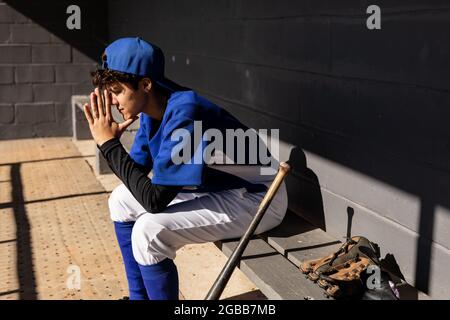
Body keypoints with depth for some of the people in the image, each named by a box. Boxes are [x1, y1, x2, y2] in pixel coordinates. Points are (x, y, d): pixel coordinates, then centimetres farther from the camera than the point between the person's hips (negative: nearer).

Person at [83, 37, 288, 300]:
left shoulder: (184, 113, -29)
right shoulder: (153, 109, -3)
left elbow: (154, 199, -30)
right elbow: (137, 175, 2)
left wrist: (109, 143, -24)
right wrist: (110, 140, -14)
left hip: (256, 200, -9)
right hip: (214, 187, 9)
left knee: (150, 230, -26)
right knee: (122, 201, 11)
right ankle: (139, 296, 21)